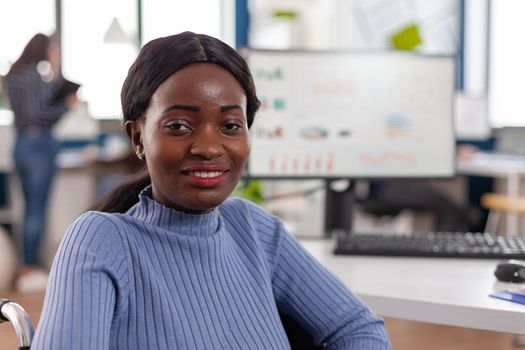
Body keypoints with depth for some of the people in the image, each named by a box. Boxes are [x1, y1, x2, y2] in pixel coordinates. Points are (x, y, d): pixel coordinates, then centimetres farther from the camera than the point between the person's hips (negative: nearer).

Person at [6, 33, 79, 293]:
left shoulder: (15, 75, 15)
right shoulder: (35, 74, -11)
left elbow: (29, 107, 11)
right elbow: (37, 114, -18)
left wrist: (53, 77, 10)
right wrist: (66, 105, -8)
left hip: (21, 143, 9)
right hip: (39, 143, -9)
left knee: (30, 207, 13)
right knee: (37, 208, -3)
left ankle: (28, 267, 18)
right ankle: (30, 269, 0)